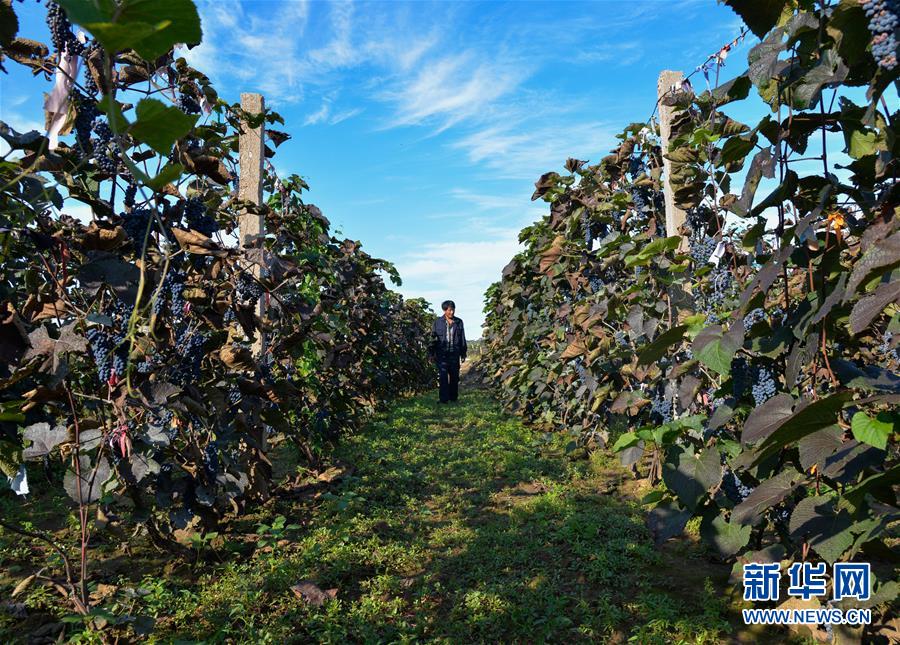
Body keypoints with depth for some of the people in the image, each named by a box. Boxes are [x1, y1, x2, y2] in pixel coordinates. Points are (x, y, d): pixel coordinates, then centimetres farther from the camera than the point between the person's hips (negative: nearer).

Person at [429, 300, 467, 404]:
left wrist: (463, 354, 12)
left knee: (454, 376, 7)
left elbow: (462, 339, 12)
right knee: (443, 376, -8)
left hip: (454, 354, 3)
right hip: (442, 354, -3)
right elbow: (433, 338, 4)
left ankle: (453, 398, 19)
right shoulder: (438, 322, 0)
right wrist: (432, 353, 2)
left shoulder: (459, 322, 6)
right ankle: (444, 399, -4)